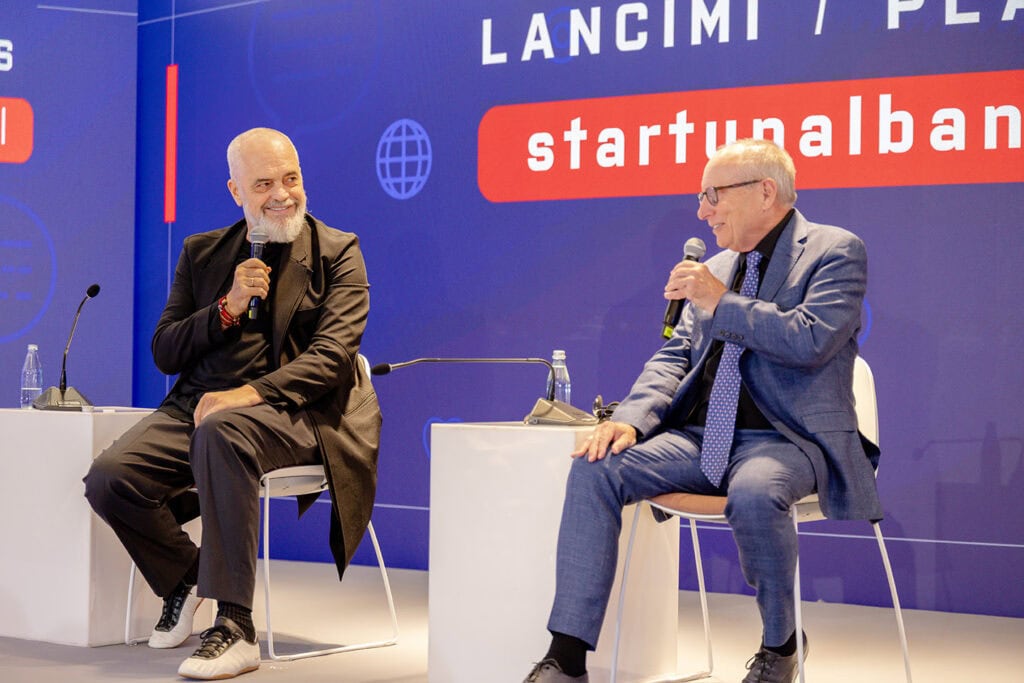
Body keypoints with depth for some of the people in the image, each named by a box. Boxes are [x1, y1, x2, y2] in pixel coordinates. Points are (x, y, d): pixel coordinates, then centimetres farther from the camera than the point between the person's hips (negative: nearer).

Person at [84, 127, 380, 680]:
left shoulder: (337, 252, 7)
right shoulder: (201, 253, 19)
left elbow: (332, 355, -6)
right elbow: (164, 354, 13)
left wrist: (250, 394, -22)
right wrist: (227, 308, -5)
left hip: (289, 412, -5)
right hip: (198, 405, 5)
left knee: (222, 431, -39)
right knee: (108, 477, -21)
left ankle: (234, 630, -36)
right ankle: (184, 577, 11)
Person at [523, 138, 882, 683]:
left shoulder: (835, 251, 0)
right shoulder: (714, 269, 20)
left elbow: (811, 340, -15)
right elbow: (675, 355, 16)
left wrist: (722, 302, -11)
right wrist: (630, 418, -3)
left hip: (784, 438, -6)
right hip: (700, 436, 6)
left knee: (753, 493, -39)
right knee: (595, 469, -18)